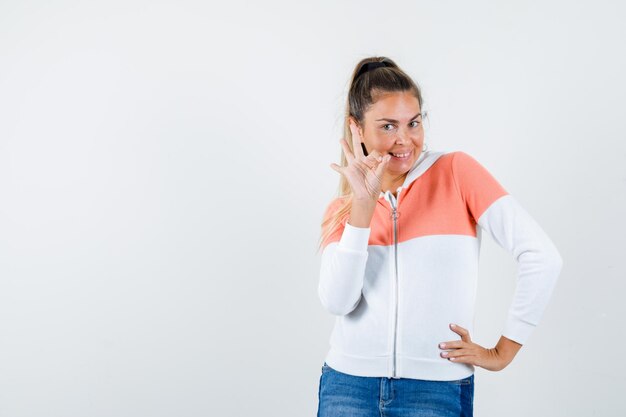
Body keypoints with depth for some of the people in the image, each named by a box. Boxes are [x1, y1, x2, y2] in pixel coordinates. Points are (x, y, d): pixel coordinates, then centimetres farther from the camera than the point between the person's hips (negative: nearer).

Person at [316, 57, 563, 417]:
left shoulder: (456, 171, -3)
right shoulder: (343, 209, 7)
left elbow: (543, 257, -10)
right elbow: (337, 302, -9)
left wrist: (501, 353, -6)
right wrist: (364, 204, -14)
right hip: (349, 385, 3)